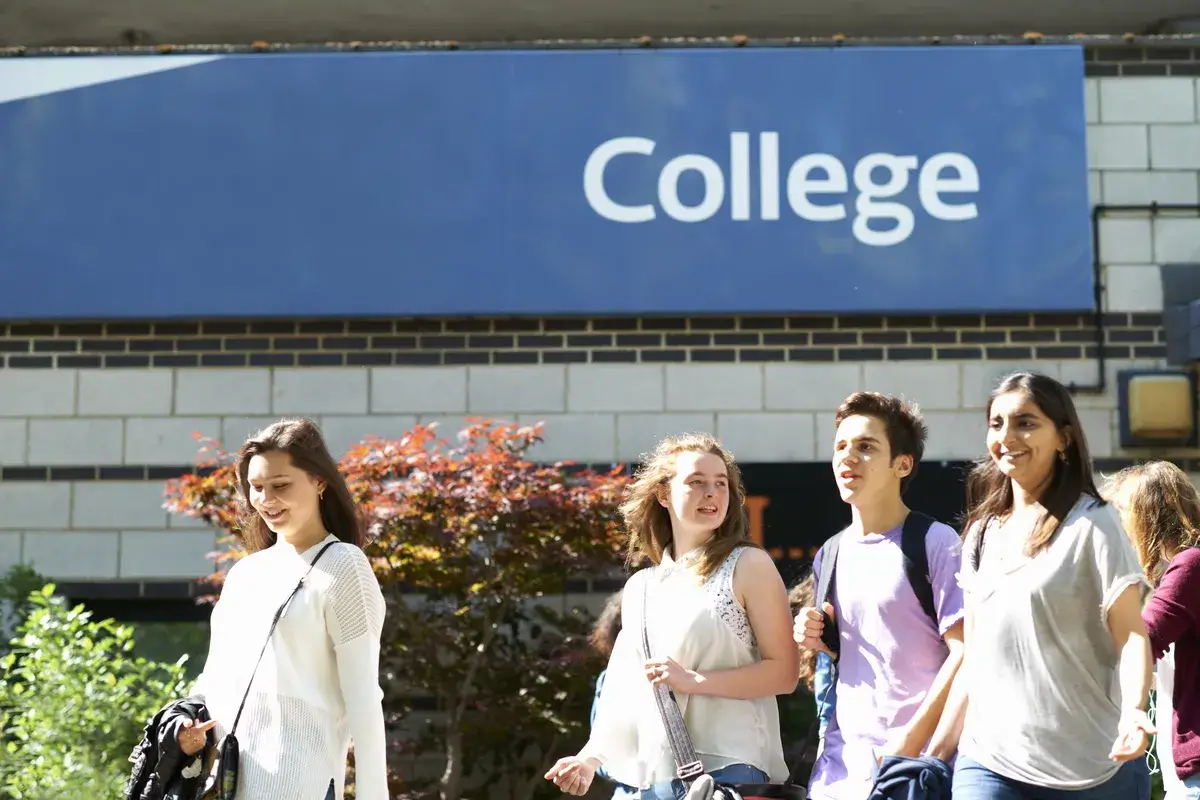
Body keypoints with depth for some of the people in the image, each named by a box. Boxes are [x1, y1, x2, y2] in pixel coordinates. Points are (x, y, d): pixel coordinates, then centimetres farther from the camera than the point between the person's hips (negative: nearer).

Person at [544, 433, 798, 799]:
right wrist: (592, 757, 4)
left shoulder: (748, 566, -1)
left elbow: (783, 673, -6)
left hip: (729, 769, -5)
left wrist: (692, 680, -15)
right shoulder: (639, 588, 13)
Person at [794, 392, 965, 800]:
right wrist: (817, 641, 2)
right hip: (840, 758, 6)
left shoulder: (935, 542, -8)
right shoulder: (830, 555, 11)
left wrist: (911, 742, -16)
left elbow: (964, 653, -12)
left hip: (916, 758, -5)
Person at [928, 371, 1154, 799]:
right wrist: (939, 747, 11)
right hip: (987, 759, 4)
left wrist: (1132, 712, -26)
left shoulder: (1092, 524, -4)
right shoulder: (982, 533, 11)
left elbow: (1131, 636, -8)